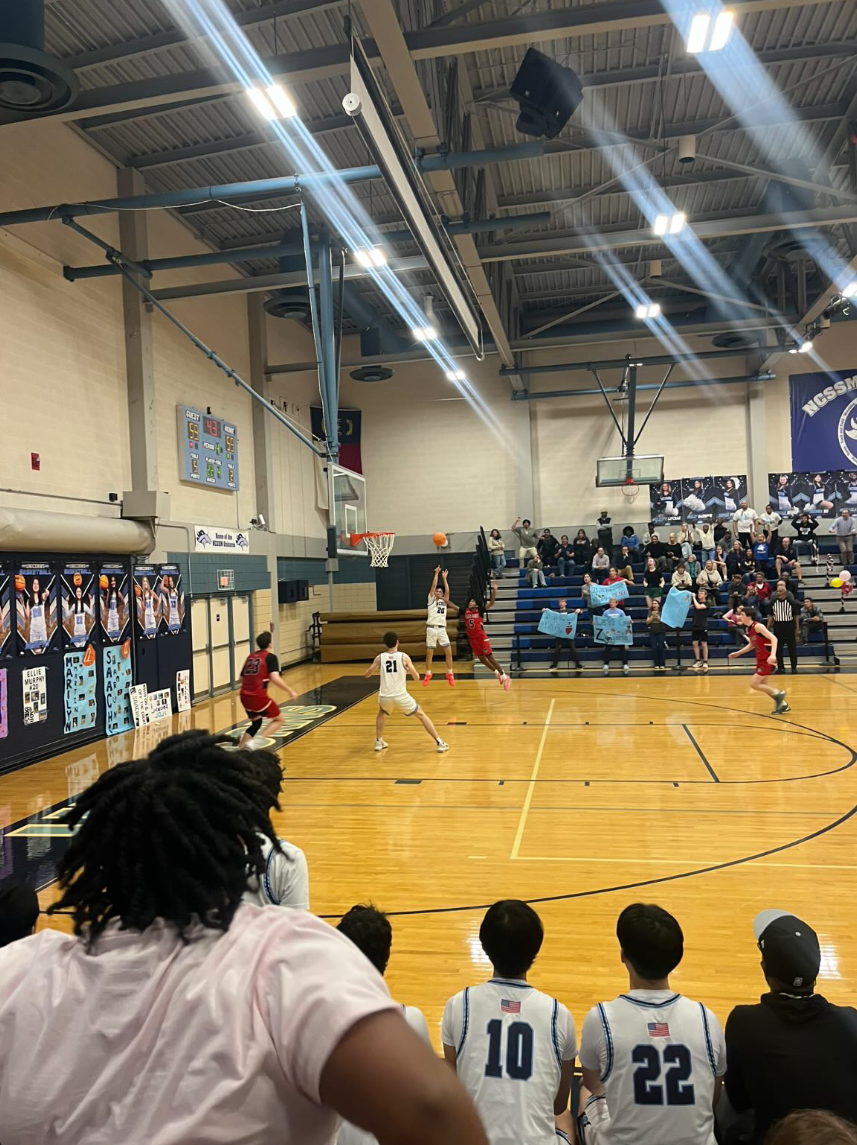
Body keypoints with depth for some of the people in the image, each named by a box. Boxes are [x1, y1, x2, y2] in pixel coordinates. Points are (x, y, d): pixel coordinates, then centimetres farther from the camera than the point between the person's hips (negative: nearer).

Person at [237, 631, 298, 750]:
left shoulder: (250, 656, 16)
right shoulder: (270, 657, -3)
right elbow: (275, 678, -17)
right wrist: (290, 691, -8)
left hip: (244, 697, 7)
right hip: (259, 697, -7)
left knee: (256, 722, 27)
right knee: (280, 719, 12)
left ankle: (241, 747, 15)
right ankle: (258, 741, -7)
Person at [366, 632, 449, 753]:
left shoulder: (379, 657, 3)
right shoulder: (404, 656, -1)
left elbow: (366, 675, 13)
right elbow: (417, 677, 2)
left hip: (385, 698, 2)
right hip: (401, 697, -2)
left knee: (381, 714, 37)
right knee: (421, 715, 18)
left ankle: (379, 742, 33)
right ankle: (440, 743, 13)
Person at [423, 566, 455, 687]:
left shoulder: (444, 601, 16)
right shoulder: (431, 599, 9)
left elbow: (447, 591, 0)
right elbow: (433, 586, -1)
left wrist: (444, 579, -3)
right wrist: (436, 574, -4)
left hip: (442, 629, 2)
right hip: (431, 629, -2)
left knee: (449, 652, -4)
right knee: (429, 653, 3)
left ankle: (450, 674, 9)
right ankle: (428, 675, 17)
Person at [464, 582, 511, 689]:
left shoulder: (480, 611, -6)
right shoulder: (465, 612, 4)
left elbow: (492, 603, -16)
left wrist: (494, 590, -27)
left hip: (481, 638, -5)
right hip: (472, 639, 5)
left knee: (490, 657, -4)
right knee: (481, 659, 10)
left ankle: (504, 676, 4)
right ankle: (497, 673, 29)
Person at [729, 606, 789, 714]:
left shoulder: (757, 626, -20)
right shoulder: (747, 629, 6)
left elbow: (773, 638, -27)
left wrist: (773, 655, -39)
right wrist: (737, 653, 21)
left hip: (768, 659, -9)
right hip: (760, 659, 9)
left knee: (754, 684, -9)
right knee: (763, 684, 15)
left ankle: (778, 694, 7)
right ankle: (782, 704, 27)